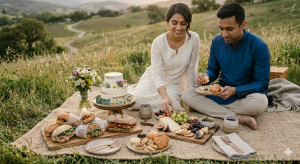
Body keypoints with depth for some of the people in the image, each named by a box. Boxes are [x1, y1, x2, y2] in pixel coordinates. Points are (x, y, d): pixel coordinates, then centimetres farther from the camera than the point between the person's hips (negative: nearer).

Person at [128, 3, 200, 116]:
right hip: (154, 81, -1)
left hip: (176, 84, 1)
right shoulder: (158, 42, -21)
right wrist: (165, 96, -43)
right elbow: (157, 74, -27)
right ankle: (133, 89, 19)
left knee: (169, 108, -26)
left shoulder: (194, 39, -17)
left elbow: (191, 70, -10)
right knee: (135, 102, -20)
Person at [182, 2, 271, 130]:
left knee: (260, 102, -39)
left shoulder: (258, 46, -16)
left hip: (245, 95, -4)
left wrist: (235, 91, -28)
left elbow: (262, 83, -13)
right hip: (222, 93, 4)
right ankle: (238, 117, -25)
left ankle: (213, 107, -19)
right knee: (187, 95, -19)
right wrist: (205, 76, -17)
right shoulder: (217, 42, -4)